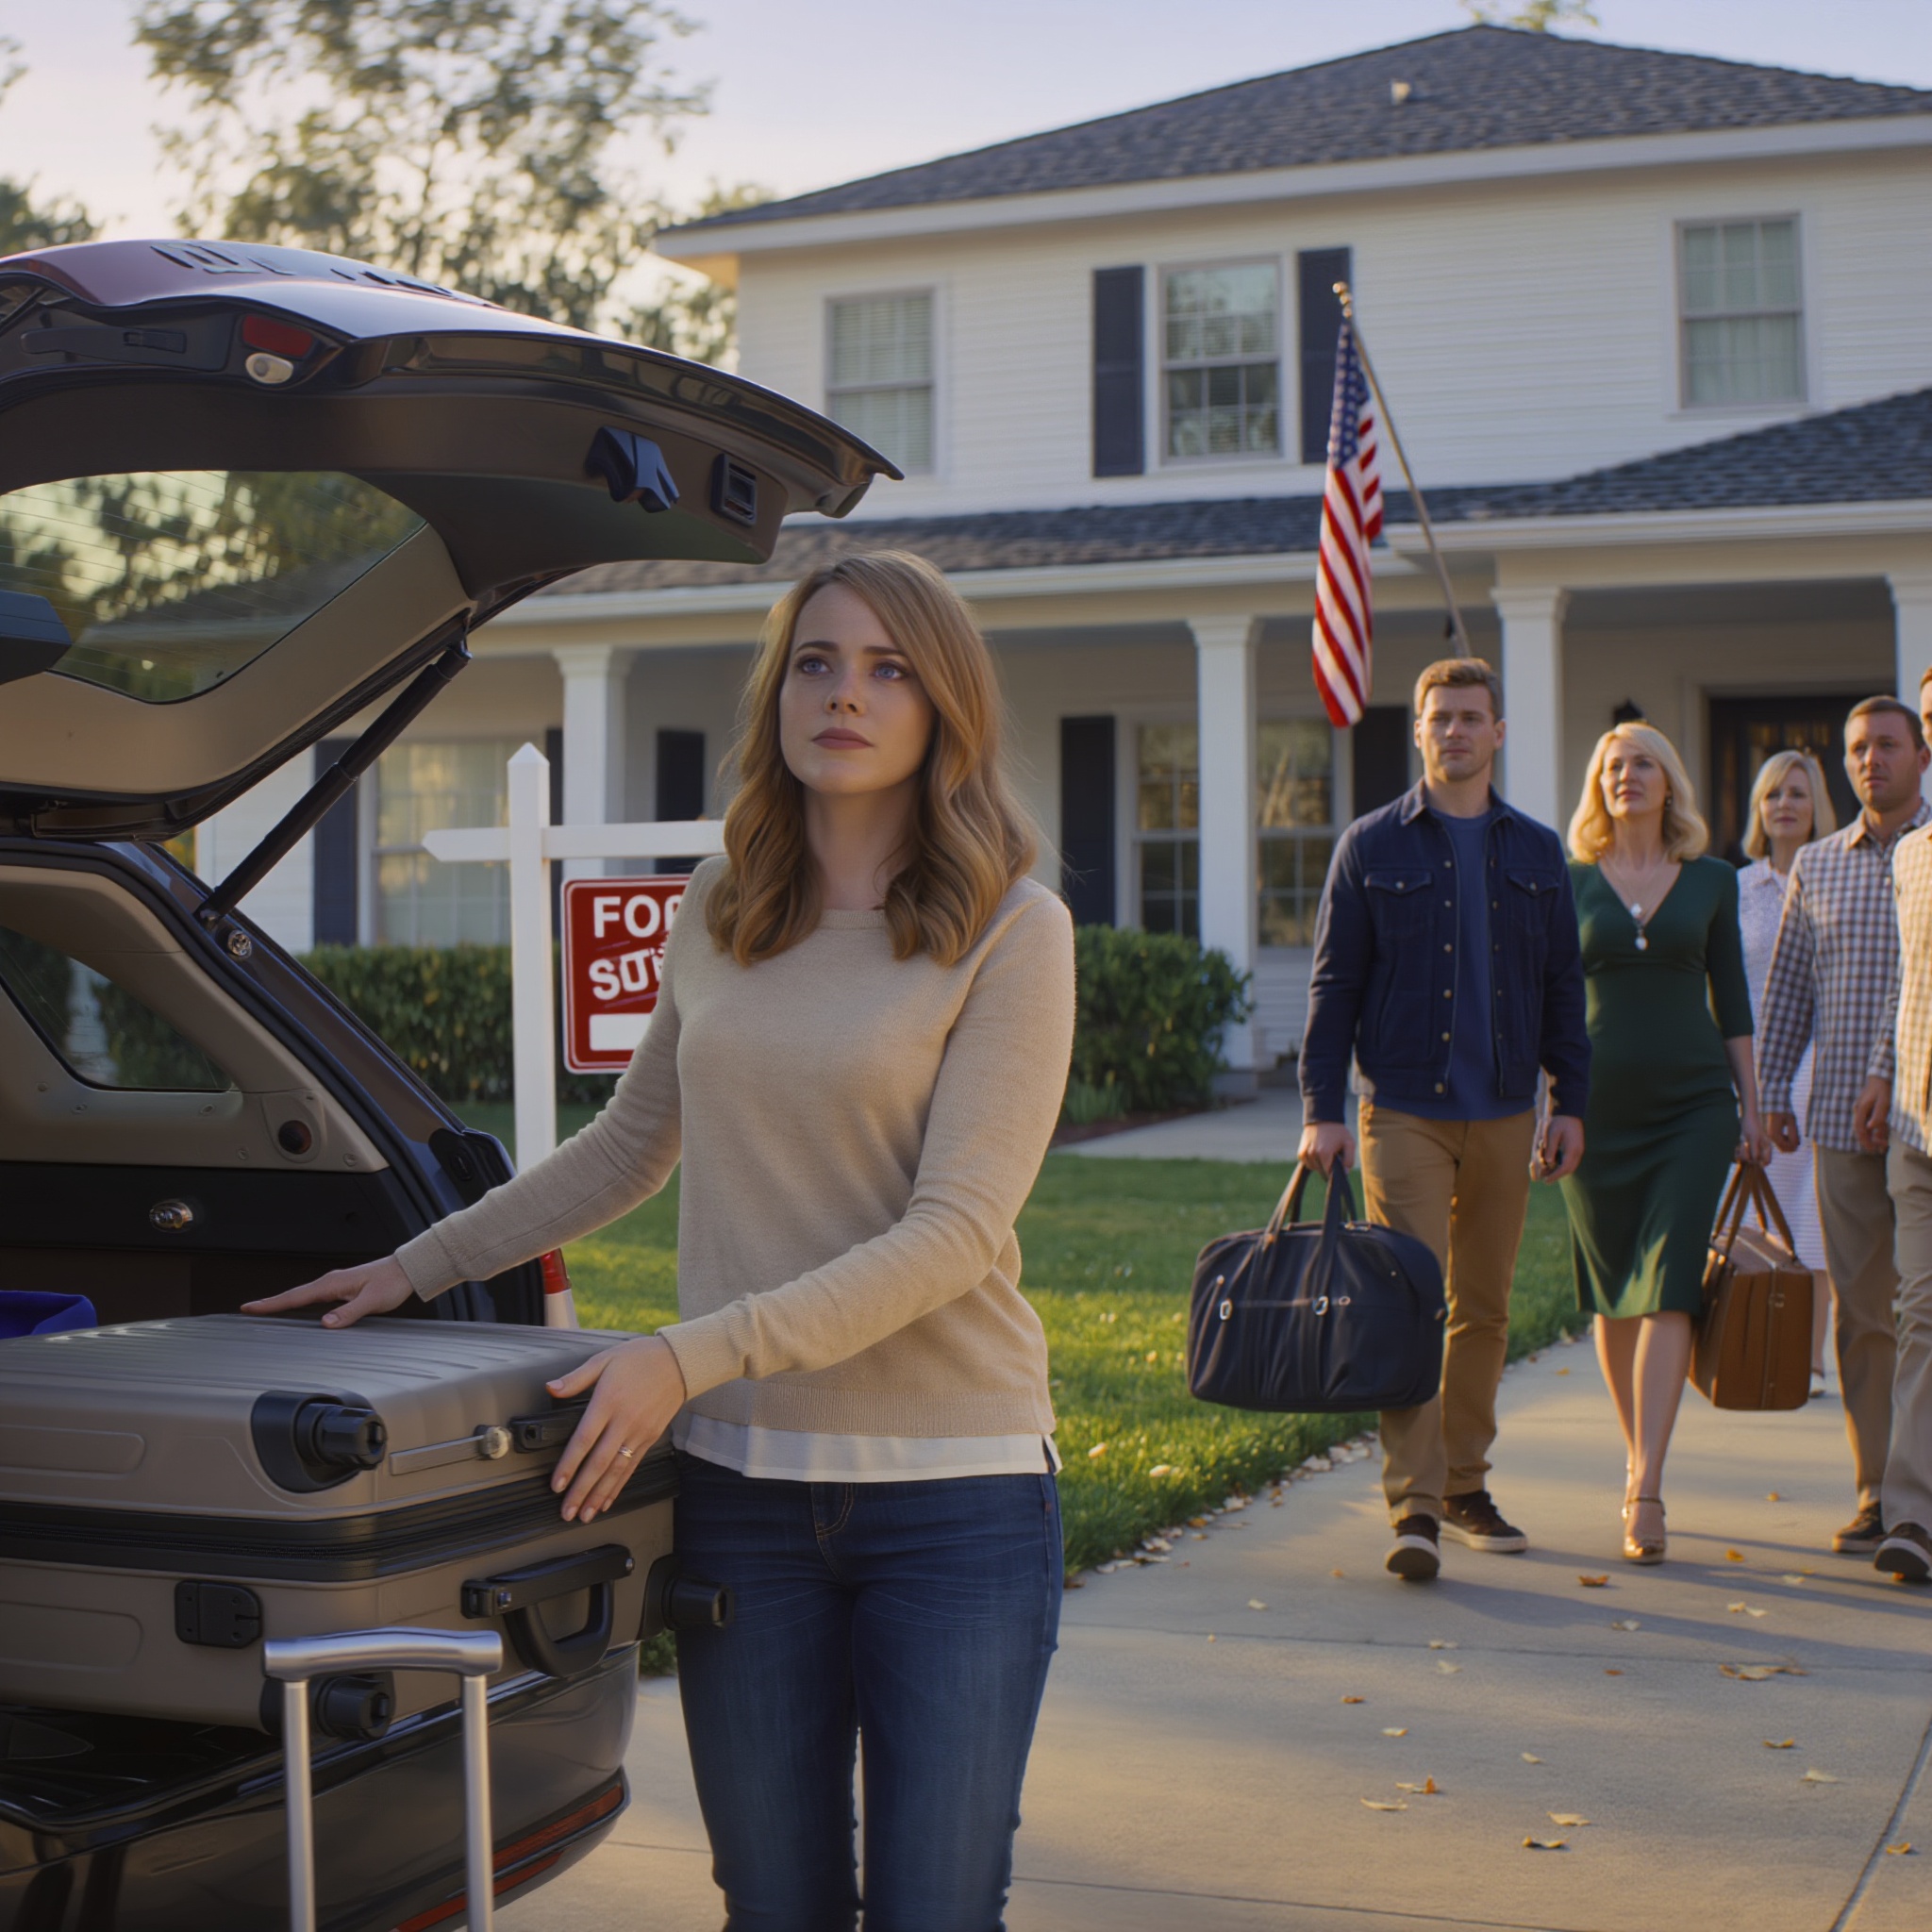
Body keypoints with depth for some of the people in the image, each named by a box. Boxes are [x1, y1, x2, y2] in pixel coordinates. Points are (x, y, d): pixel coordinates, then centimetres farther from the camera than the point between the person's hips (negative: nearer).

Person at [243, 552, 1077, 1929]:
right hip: (742, 1481, 4)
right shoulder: (718, 913, 9)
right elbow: (630, 1146, 24)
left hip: (953, 1492, -4)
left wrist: (691, 1359, -21)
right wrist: (422, 1267, 23)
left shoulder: (1012, 931, -6)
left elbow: (954, 1232, -15)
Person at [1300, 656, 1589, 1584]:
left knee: (1483, 1308, 10)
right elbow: (1333, 985, 1)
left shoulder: (1536, 852, 11)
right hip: (1403, 1111, -3)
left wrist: (1569, 1100, 6)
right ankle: (1414, 1507, -10)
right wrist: (1321, 1108, -5)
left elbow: (1562, 987, 13)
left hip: (1504, 1116, 3)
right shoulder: (1372, 846, 3)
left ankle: (1466, 1485, 22)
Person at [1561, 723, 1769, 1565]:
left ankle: (1644, 1490, -16)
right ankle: (1638, 1458, 25)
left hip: (1692, 1102, -1)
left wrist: (1752, 1106, 7)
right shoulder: (1570, 883, 5)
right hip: (1599, 1105, 1)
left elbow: (1732, 1000, 11)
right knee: (1612, 1295, 7)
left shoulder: (1711, 881, 7)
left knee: (1668, 1289, -11)